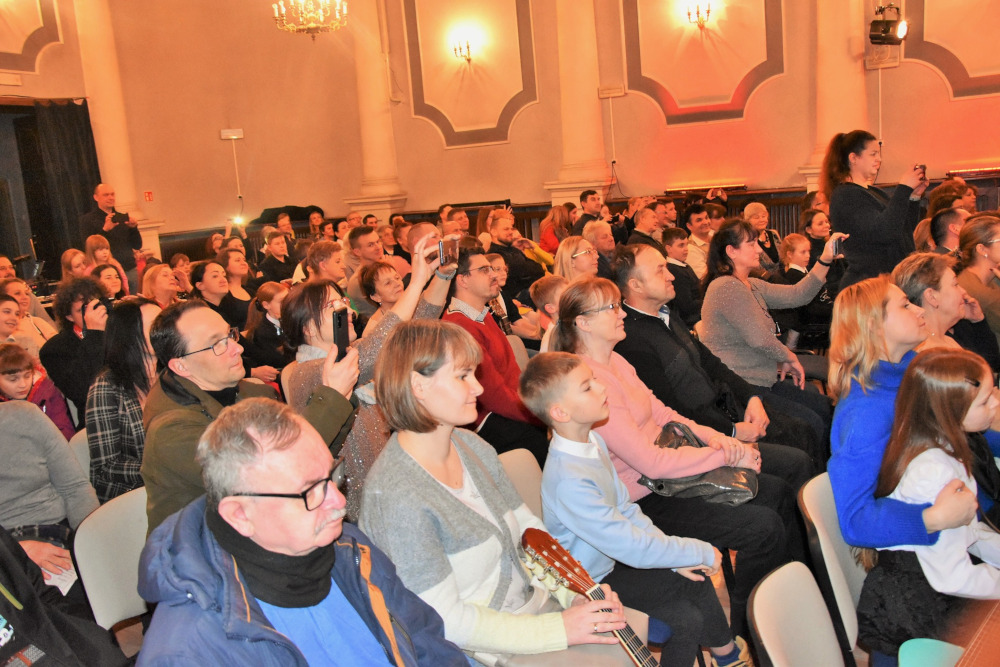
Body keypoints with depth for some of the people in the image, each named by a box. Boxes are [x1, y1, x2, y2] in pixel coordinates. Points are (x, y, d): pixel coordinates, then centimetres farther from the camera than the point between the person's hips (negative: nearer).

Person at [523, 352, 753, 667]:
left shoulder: (593, 441, -4)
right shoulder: (568, 480, -35)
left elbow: (626, 509, 4)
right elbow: (633, 547, -30)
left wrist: (675, 557, -3)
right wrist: (702, 552, -18)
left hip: (612, 559, 9)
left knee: (696, 578, 10)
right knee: (686, 619, -9)